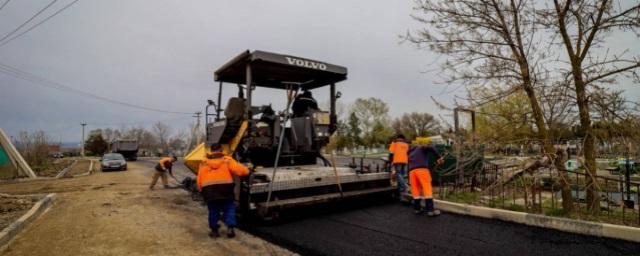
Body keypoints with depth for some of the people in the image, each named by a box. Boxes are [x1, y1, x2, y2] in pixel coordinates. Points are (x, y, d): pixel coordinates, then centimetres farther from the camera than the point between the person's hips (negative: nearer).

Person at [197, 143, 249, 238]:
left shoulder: (204, 163, 15)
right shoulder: (227, 160, 7)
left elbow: (199, 181, 11)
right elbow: (241, 170, -4)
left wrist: (202, 191, 21)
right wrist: (246, 170, 17)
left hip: (208, 190, 2)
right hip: (225, 189, -2)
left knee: (213, 210, 18)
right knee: (229, 208, 14)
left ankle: (214, 230, 21)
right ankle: (230, 228, 6)